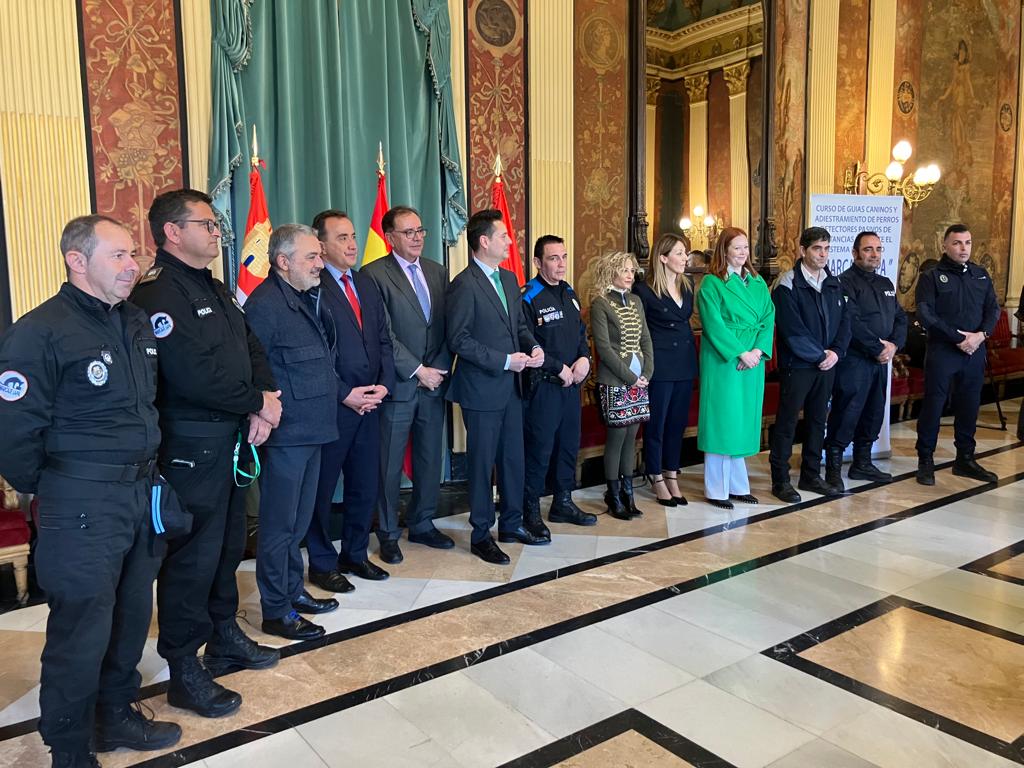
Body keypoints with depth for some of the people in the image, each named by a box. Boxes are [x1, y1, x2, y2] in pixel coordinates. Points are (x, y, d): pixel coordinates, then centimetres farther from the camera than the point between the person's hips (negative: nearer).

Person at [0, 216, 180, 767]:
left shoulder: (135, 322, 8)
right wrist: (49, 492, -3)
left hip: (142, 494, 7)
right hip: (83, 507, -7)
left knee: (132, 614, 18)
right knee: (81, 630, 4)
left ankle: (116, 715, 39)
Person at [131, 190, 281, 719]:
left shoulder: (212, 287, 14)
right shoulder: (158, 293, -17)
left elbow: (249, 346, 11)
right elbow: (193, 376, -25)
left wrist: (265, 401, -7)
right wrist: (258, 402, -14)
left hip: (229, 440, 9)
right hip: (190, 446, -9)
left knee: (228, 545, 20)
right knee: (192, 557, 1)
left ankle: (224, 639, 37)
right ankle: (184, 673, 16)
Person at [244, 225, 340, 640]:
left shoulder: (309, 298, 12)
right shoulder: (264, 304, -17)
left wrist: (341, 392, 9)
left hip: (311, 430, 9)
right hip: (285, 434, -9)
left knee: (297, 522, 21)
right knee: (279, 524, 4)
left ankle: (293, 590, 37)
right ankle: (276, 612, 17)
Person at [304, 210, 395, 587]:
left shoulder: (367, 285, 14)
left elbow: (383, 340, 14)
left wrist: (384, 385, -1)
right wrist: (345, 395, -15)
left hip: (369, 403, 7)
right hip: (331, 407, -7)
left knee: (366, 485, 15)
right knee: (322, 489, 7)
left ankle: (355, 554, 32)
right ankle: (322, 563, 22)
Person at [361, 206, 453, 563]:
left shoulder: (437, 272, 11)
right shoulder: (374, 274, -7)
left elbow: (448, 327, 9)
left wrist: (440, 369, -3)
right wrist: (417, 371, -13)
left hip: (433, 383, 6)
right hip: (398, 385, -5)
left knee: (430, 459, 13)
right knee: (390, 463, 4)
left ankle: (422, 524, 29)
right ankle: (388, 533, 19)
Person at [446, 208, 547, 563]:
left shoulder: (509, 279, 11)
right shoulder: (465, 285, -14)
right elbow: (459, 340, -17)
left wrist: (533, 346, -2)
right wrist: (504, 360, -18)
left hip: (511, 386, 8)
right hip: (482, 388, -8)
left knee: (513, 457, 15)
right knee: (482, 461, 3)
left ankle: (511, 523, 30)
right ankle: (481, 535, 16)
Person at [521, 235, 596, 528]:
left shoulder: (569, 294, 13)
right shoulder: (528, 297, -11)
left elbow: (581, 332, 18)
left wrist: (584, 357, -1)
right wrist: (559, 368, -14)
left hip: (571, 382, 8)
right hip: (543, 384, -8)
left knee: (569, 445, 14)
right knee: (539, 448, -3)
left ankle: (562, 503, 29)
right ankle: (530, 511, 10)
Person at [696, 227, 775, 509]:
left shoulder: (758, 283, 12)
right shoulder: (711, 283, -6)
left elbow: (768, 319, 6)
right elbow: (714, 324, -13)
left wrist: (758, 350, -10)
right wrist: (740, 353, -16)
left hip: (753, 361, 6)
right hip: (723, 360, -6)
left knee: (744, 420, 10)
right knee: (722, 420, -2)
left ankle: (737, 485, 20)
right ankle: (716, 490, 6)